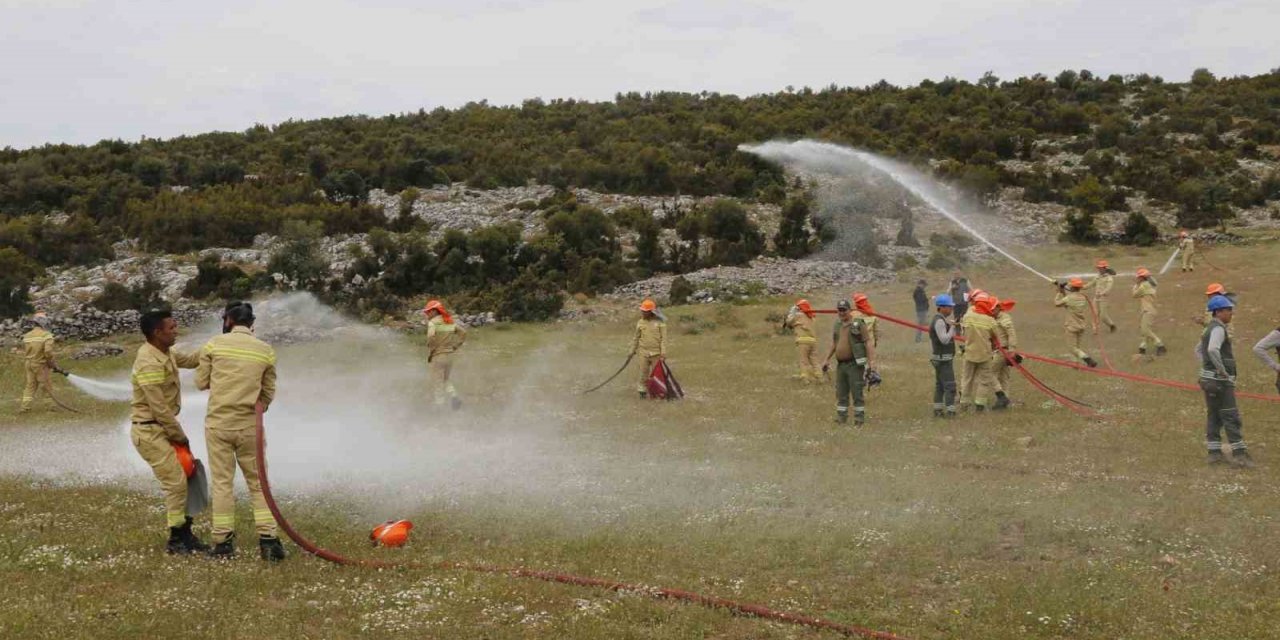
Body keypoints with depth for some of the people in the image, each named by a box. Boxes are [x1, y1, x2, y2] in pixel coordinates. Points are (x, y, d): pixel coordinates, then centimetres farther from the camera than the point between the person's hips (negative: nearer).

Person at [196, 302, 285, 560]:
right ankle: (268, 539, 0)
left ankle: (223, 542, 5)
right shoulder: (265, 351, 2)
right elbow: (269, 393, 7)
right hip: (250, 425, 1)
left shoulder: (215, 344, -2)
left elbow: (201, 382, 4)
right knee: (258, 482, 7)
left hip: (218, 423, -1)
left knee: (222, 483, 5)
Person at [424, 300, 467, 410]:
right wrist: (456, 346, 9)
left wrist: (429, 353, -13)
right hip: (449, 355, 6)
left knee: (438, 382, 5)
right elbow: (463, 332, 9)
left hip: (438, 355, -6)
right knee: (446, 379, 22)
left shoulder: (432, 323, -13)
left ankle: (440, 405, 9)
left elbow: (431, 339, -27)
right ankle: (454, 396, 1)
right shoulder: (450, 321, 8)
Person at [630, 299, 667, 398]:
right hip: (643, 352, 2)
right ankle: (642, 390, 12)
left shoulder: (659, 322, -5)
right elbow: (636, 337, 13)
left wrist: (663, 352, -12)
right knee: (644, 372, 1)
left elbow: (663, 338, -6)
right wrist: (633, 350, 16)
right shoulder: (640, 322, 4)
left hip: (656, 353, -2)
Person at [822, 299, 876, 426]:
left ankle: (859, 419, 2)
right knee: (841, 393, 11)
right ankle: (841, 418, 19)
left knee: (857, 393, -3)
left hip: (854, 364, -6)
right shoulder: (837, 325, 13)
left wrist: (871, 362, -18)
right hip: (840, 364, 6)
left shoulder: (859, 324, -6)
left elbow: (869, 343, -10)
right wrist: (827, 360, 23)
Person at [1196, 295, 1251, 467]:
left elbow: (1198, 349, 28)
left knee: (1214, 417, 12)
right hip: (1220, 381, -10)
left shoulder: (1210, 329, 15)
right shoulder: (1218, 329, -16)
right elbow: (1213, 350, -33)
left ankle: (1215, 453, 14)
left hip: (1209, 378, 10)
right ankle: (1239, 454, -4)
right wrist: (1222, 370, -25)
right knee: (1231, 417, -6)